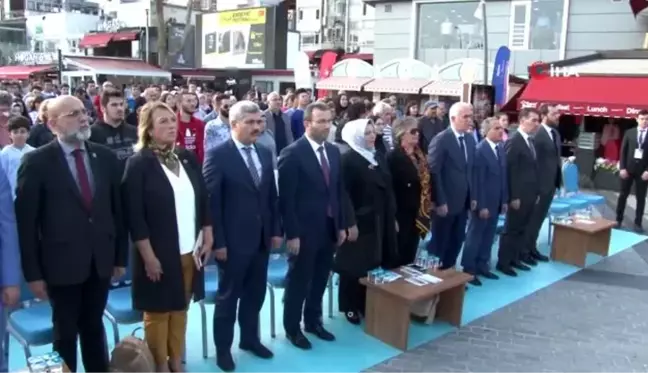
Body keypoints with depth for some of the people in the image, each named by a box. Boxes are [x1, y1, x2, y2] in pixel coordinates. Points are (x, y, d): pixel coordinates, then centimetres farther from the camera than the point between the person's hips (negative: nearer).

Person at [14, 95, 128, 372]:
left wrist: (121, 256, 6)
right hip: (62, 264, -3)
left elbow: (118, 209, 6)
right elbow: (26, 221, -8)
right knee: (65, 332, 13)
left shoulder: (106, 157, 2)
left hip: (101, 261, 3)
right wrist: (33, 273, -8)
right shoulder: (37, 161, -9)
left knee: (94, 327, 19)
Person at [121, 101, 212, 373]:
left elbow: (203, 200, 11)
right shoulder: (138, 164, -9)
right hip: (159, 254, -5)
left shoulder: (188, 158, 6)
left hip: (190, 251, 5)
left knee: (180, 309, 16)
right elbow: (134, 215, -13)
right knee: (158, 312, 10)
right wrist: (148, 256, -15)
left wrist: (207, 238, 7)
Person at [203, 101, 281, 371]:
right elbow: (211, 201, -13)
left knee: (255, 294, 18)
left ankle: (250, 339, 37)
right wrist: (218, 241, -15)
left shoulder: (265, 154, 8)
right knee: (228, 297, 10)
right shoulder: (218, 155, -12)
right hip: (233, 241, -6)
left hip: (262, 239, 6)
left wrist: (276, 230, 8)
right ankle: (223, 348, 27)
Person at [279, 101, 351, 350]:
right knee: (298, 282, 9)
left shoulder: (334, 151, 7)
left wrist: (342, 224, 9)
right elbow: (286, 198, -15)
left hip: (329, 229, 6)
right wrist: (292, 234, -16)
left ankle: (313, 321, 36)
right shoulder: (292, 153, -14)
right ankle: (292, 328, 27)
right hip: (304, 231, -6)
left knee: (320, 281, 18)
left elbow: (339, 191, 12)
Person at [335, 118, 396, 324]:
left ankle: (368, 304, 25)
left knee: (372, 264, 12)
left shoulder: (378, 158, 9)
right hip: (358, 221, -6)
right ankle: (350, 306, 19)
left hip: (378, 221, 7)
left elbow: (387, 189, 12)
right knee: (354, 265, 5)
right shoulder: (348, 159, -12)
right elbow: (344, 194, -15)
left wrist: (392, 218, 11)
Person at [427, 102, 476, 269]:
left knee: (456, 242, 14)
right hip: (446, 202, -6)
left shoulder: (470, 139, 9)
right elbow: (433, 173, -16)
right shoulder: (441, 140, -13)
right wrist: (440, 202, -18)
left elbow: (471, 170, 13)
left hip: (463, 202, 6)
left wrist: (472, 196, 9)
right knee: (439, 242, 7)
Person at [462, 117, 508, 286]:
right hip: (482, 202, -7)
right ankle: (468, 269, 13)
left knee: (488, 236, 13)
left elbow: (503, 176, 11)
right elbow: (478, 180, -18)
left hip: (496, 202, 7)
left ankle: (482, 265, 25)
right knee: (475, 235, 3)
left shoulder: (501, 148, 8)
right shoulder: (480, 150, -16)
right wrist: (481, 205, -17)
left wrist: (504, 200, 9)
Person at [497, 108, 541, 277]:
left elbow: (533, 168, 15)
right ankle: (503, 262, 11)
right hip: (519, 195, -8)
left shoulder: (531, 141, 13)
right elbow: (509, 171, -17)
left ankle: (515, 258, 24)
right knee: (511, 229, 1)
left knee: (522, 229, 14)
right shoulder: (513, 141, -13)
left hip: (530, 194, 8)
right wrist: (513, 196, -18)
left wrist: (537, 191, 13)